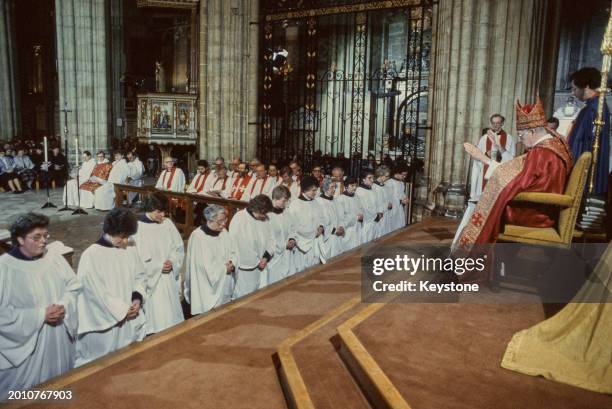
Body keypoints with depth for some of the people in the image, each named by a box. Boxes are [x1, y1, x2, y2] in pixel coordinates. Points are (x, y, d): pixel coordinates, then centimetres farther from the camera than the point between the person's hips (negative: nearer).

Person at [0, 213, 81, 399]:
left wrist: (64, 306, -15)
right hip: (25, 343, -4)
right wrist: (41, 315, -21)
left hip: (59, 339, 4)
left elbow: (73, 285, 3)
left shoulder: (53, 255, -4)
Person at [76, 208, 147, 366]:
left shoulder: (130, 250, 0)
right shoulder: (91, 255, -16)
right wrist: (122, 310, -13)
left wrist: (138, 297, -8)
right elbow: (97, 292, -17)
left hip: (129, 319, 5)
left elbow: (141, 276, 10)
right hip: (103, 323, -5)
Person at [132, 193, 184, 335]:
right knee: (154, 317, -1)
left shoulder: (168, 224, 2)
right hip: (150, 279, -4)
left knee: (171, 312, 10)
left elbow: (179, 247, 8)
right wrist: (159, 266, -13)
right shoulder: (138, 228, -12)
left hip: (169, 278, 5)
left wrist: (172, 262, -10)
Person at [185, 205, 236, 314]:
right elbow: (205, 265, -19)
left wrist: (232, 263, -10)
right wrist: (224, 268, -11)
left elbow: (233, 252, 11)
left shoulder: (223, 232, 3)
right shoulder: (198, 236, -18)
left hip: (224, 285, 6)